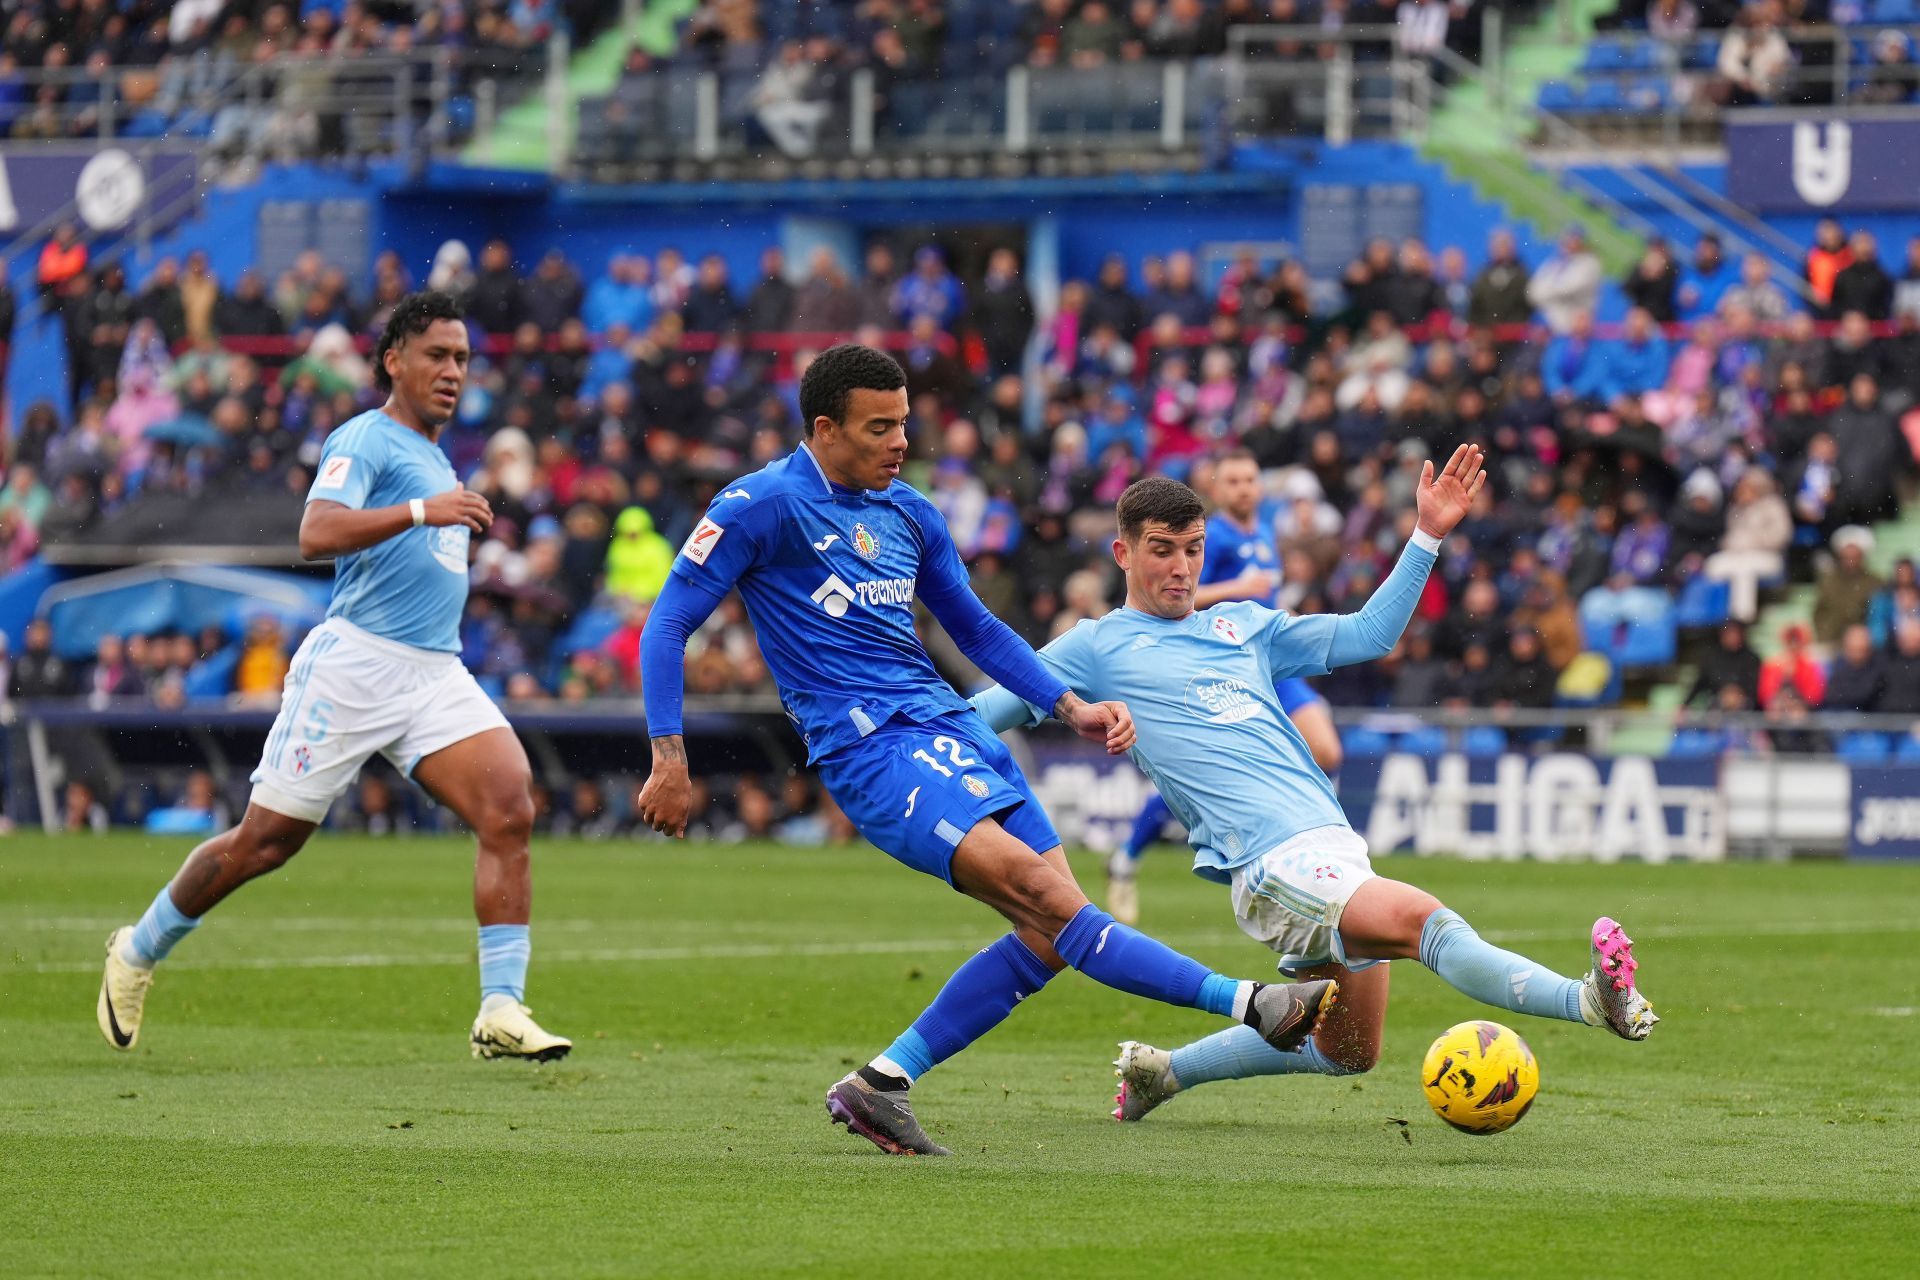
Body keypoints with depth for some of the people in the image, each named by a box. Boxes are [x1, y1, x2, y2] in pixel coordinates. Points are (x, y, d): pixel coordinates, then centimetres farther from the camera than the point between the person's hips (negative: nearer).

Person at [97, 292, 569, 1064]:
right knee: (266, 840, 1)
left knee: (510, 806, -16)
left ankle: (501, 1012, -19)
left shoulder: (433, 458, 23)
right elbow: (316, 534, -23)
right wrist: (421, 511, -30)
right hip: (354, 664, -7)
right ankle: (138, 951, 24)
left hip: (437, 676, 7)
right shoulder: (364, 440, -5)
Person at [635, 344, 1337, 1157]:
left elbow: (974, 628, 27)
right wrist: (669, 759, -10)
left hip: (951, 725, 8)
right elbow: (669, 624, -3)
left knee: (1052, 932, -3)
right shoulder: (762, 506, -4)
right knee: (1034, 885, -24)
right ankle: (1247, 1003, -29)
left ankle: (878, 1088, 3)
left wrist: (1071, 708, 17)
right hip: (868, 746, -8)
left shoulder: (908, 513, 16)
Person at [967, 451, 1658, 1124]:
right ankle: (1591, 999, -48)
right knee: (1425, 921, -30)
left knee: (1347, 1052, 16)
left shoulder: (1243, 626, 22)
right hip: (1274, 865, -8)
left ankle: (1159, 1071, 28)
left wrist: (1428, 534, 17)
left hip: (1335, 842, 8)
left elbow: (1368, 634, 24)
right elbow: (985, 712, 6)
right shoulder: (1098, 647, 7)